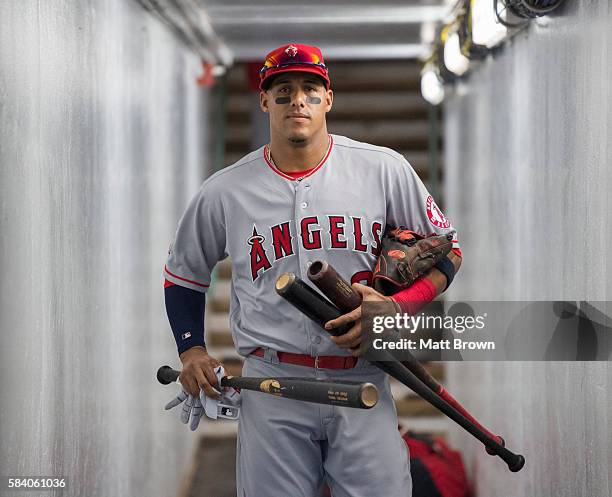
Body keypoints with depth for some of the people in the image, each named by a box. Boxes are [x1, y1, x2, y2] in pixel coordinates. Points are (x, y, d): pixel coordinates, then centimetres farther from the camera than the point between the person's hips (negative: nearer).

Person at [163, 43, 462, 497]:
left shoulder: (384, 170, 1)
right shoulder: (224, 191, 4)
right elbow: (183, 273, 19)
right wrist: (192, 349, 4)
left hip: (362, 381, 0)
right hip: (271, 392, 1)